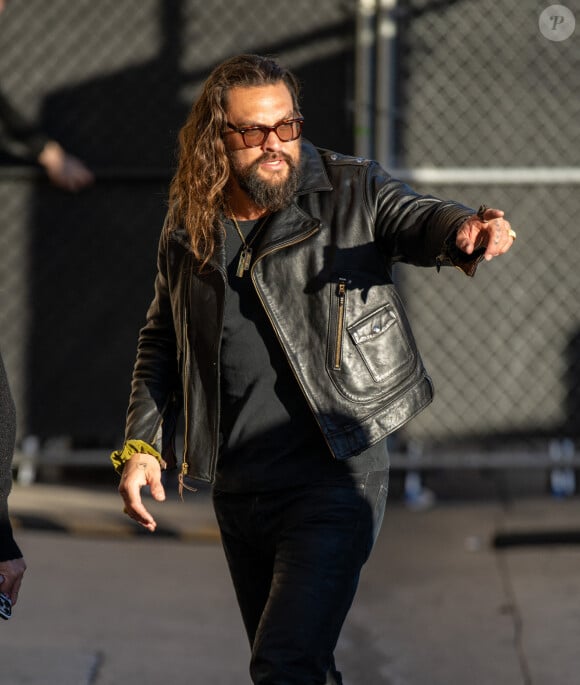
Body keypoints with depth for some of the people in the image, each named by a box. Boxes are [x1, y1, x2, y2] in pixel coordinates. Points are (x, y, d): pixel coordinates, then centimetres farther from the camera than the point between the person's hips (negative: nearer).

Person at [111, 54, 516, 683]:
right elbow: (162, 341, 16)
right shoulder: (187, 230, 5)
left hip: (334, 479, -5)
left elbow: (414, 219, -22)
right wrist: (141, 443, 7)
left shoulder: (351, 191, -4)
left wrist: (465, 232, -46)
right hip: (236, 488, 5)